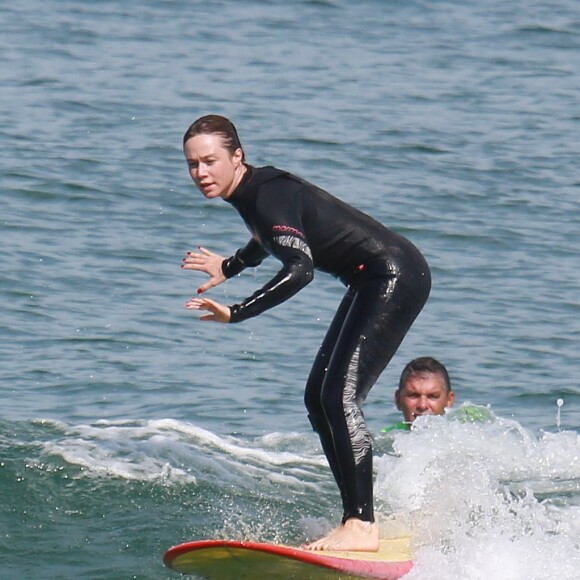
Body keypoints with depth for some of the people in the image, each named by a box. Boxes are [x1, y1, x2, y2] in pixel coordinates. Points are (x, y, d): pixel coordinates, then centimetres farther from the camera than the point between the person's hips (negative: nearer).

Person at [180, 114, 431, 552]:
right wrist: (229, 266, 37)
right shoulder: (252, 192, 8)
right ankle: (359, 518, 12)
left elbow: (301, 269, -36)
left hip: (396, 277, -11)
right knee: (319, 398, 9)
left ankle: (362, 526, -22)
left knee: (340, 396, -19)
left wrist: (234, 314, -40)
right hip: (371, 284, 11)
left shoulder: (269, 195, -21)